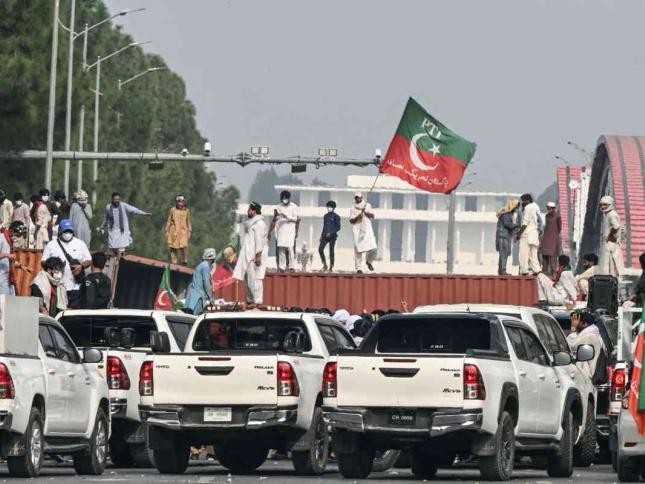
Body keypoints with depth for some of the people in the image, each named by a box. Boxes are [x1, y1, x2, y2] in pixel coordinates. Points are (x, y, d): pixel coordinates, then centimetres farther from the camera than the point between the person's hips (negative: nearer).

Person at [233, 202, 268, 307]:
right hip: (248, 255, 10)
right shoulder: (252, 223, 18)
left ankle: (257, 301, -10)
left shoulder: (259, 223, -12)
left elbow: (259, 240, -18)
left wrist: (258, 256, -22)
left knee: (254, 278, -10)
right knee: (248, 278, 12)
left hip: (255, 255, -10)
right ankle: (250, 299, 17)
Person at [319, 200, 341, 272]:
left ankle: (331, 267, 4)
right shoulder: (326, 216, 14)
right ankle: (324, 265, 2)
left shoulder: (336, 217, -3)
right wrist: (322, 235, 17)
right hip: (325, 236, 5)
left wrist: (331, 233, -16)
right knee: (320, 249, -9)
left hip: (332, 236, -5)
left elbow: (338, 227, -6)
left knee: (331, 251, -2)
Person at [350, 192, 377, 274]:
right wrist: (357, 218, -16)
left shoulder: (367, 206, 11)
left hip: (367, 229, 0)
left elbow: (372, 216, 1)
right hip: (357, 230, 0)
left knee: (373, 248, -12)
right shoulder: (353, 209, 9)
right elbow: (351, 221, 2)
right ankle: (358, 268, -2)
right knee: (358, 249, -7)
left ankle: (368, 261, 16)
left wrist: (365, 212, -14)